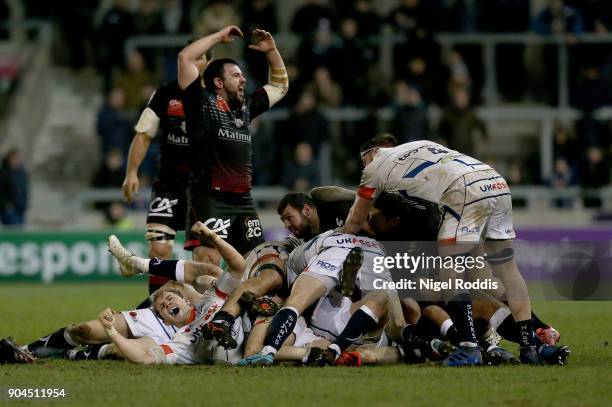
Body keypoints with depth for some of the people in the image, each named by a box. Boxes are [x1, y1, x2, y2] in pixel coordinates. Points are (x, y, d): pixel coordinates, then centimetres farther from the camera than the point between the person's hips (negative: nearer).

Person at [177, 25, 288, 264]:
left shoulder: (246, 106, 20)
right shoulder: (202, 103, 1)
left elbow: (280, 87, 33)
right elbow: (185, 57, -8)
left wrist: (271, 51, 21)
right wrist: (220, 36, 0)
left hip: (243, 199, 7)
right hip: (209, 197, -7)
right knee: (207, 262, -18)